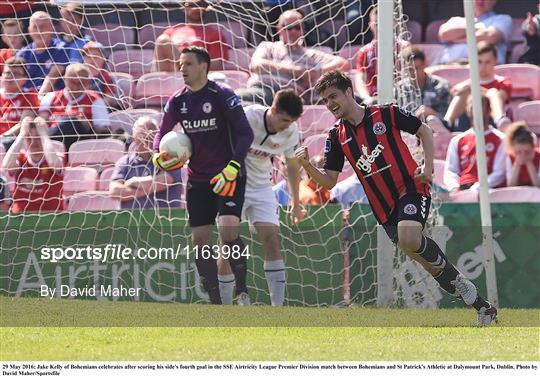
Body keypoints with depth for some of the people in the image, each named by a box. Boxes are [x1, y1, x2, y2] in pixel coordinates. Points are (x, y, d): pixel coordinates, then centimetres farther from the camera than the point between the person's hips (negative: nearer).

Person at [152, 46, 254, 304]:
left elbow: (245, 133, -13)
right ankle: (216, 302, 9)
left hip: (228, 177, -6)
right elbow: (162, 133, 18)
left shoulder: (222, 96, -11)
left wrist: (232, 169, -24)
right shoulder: (177, 101, 5)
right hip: (197, 180, 6)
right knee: (199, 242, 1)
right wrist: (158, 156, -5)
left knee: (228, 230, -23)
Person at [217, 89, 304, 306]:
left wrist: (296, 203, 16)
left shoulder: (291, 131, -10)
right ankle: (225, 306, 2)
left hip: (262, 187, 3)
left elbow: (292, 164, 8)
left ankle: (278, 305, -10)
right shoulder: (247, 118, -24)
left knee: (271, 238, -11)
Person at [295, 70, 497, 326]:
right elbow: (328, 181, 6)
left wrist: (428, 165, -7)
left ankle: (458, 281, -8)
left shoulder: (386, 115, -2)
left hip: (411, 188, -5)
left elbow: (424, 132, 7)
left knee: (408, 239, -33)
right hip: (384, 208, 5)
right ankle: (482, 306, 15)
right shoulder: (337, 137, 8)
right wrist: (306, 165, -12)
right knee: (429, 264, 1)